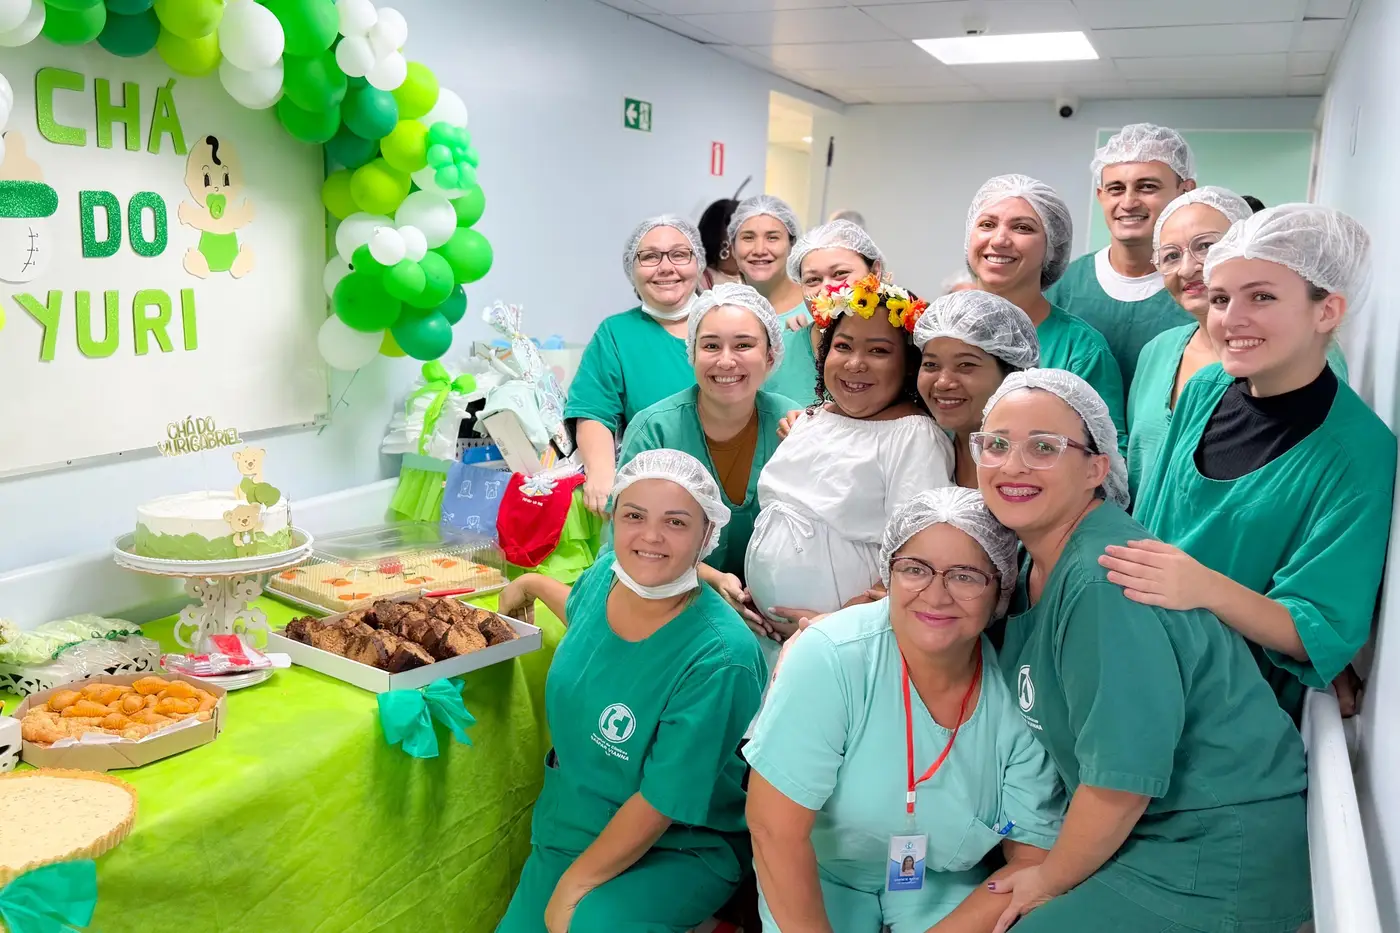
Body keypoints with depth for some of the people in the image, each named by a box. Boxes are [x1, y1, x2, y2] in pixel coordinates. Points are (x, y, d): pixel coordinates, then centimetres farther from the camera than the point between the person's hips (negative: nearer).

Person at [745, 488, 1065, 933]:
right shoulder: (830, 658, -29)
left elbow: (1034, 859, -11)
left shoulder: (1017, 697, -21)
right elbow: (776, 831, -25)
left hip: (945, 877, 2)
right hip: (820, 873, -1)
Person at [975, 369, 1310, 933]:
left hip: (1215, 862, -8)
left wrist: (1051, 879, -10)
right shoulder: (1035, 558, 1)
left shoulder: (1103, 579, -27)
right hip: (1136, 832, 8)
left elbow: (1124, 775, -25)